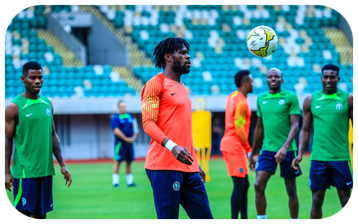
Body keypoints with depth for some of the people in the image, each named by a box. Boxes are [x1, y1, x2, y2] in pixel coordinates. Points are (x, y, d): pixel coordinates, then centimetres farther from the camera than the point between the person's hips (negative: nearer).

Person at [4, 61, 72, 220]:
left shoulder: (47, 103, 11)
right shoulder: (14, 107, -6)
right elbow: (7, 141, -6)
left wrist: (62, 165, 12)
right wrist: (6, 172, -12)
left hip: (46, 169, 6)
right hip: (24, 171, -6)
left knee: (41, 213, 8)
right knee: (25, 213, -6)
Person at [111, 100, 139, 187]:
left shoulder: (130, 116, 13)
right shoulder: (115, 118, -6)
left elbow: (135, 128, 14)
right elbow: (116, 131, -15)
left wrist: (133, 137, -3)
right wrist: (126, 139, -18)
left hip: (129, 143, 6)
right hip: (120, 143, -6)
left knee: (129, 163, 9)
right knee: (117, 162, -6)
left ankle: (130, 182, 14)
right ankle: (115, 182, -4)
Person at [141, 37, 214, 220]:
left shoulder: (183, 88, 23)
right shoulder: (156, 84, -2)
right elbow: (148, 123, -11)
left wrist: (196, 164, 25)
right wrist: (172, 146, -26)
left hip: (188, 168, 8)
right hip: (164, 166, -8)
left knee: (204, 217, 4)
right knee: (168, 218, -9)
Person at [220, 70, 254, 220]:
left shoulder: (231, 97, 13)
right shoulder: (242, 102, -16)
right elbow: (239, 129, -18)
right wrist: (248, 149, -8)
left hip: (229, 143, 10)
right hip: (235, 146, -10)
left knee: (244, 184, 13)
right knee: (239, 185, -9)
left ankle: (244, 219, 16)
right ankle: (234, 219, -9)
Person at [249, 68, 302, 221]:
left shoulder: (290, 97, -3)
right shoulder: (261, 99, 11)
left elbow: (295, 125, -10)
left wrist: (285, 146, -24)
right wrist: (252, 154, 20)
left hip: (287, 151, -3)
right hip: (267, 149, 3)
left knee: (291, 190, 5)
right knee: (259, 185, -12)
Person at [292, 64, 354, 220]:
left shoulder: (348, 99, 2)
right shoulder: (311, 100, 7)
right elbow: (305, 130, 11)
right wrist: (300, 154, 1)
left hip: (341, 158, -1)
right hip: (318, 158, 1)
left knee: (345, 200, 2)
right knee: (317, 200, 3)